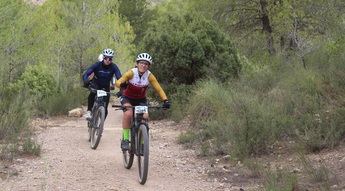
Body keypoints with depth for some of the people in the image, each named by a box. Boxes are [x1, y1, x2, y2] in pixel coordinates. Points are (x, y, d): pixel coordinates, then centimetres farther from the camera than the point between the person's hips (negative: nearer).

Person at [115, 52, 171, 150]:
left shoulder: (149, 76, -17)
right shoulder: (131, 73, -22)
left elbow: (159, 89, -19)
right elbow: (118, 82, -30)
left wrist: (165, 100, -35)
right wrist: (122, 84, -54)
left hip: (141, 100, 2)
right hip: (127, 98, -2)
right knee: (128, 113, -31)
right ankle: (125, 139, -21)